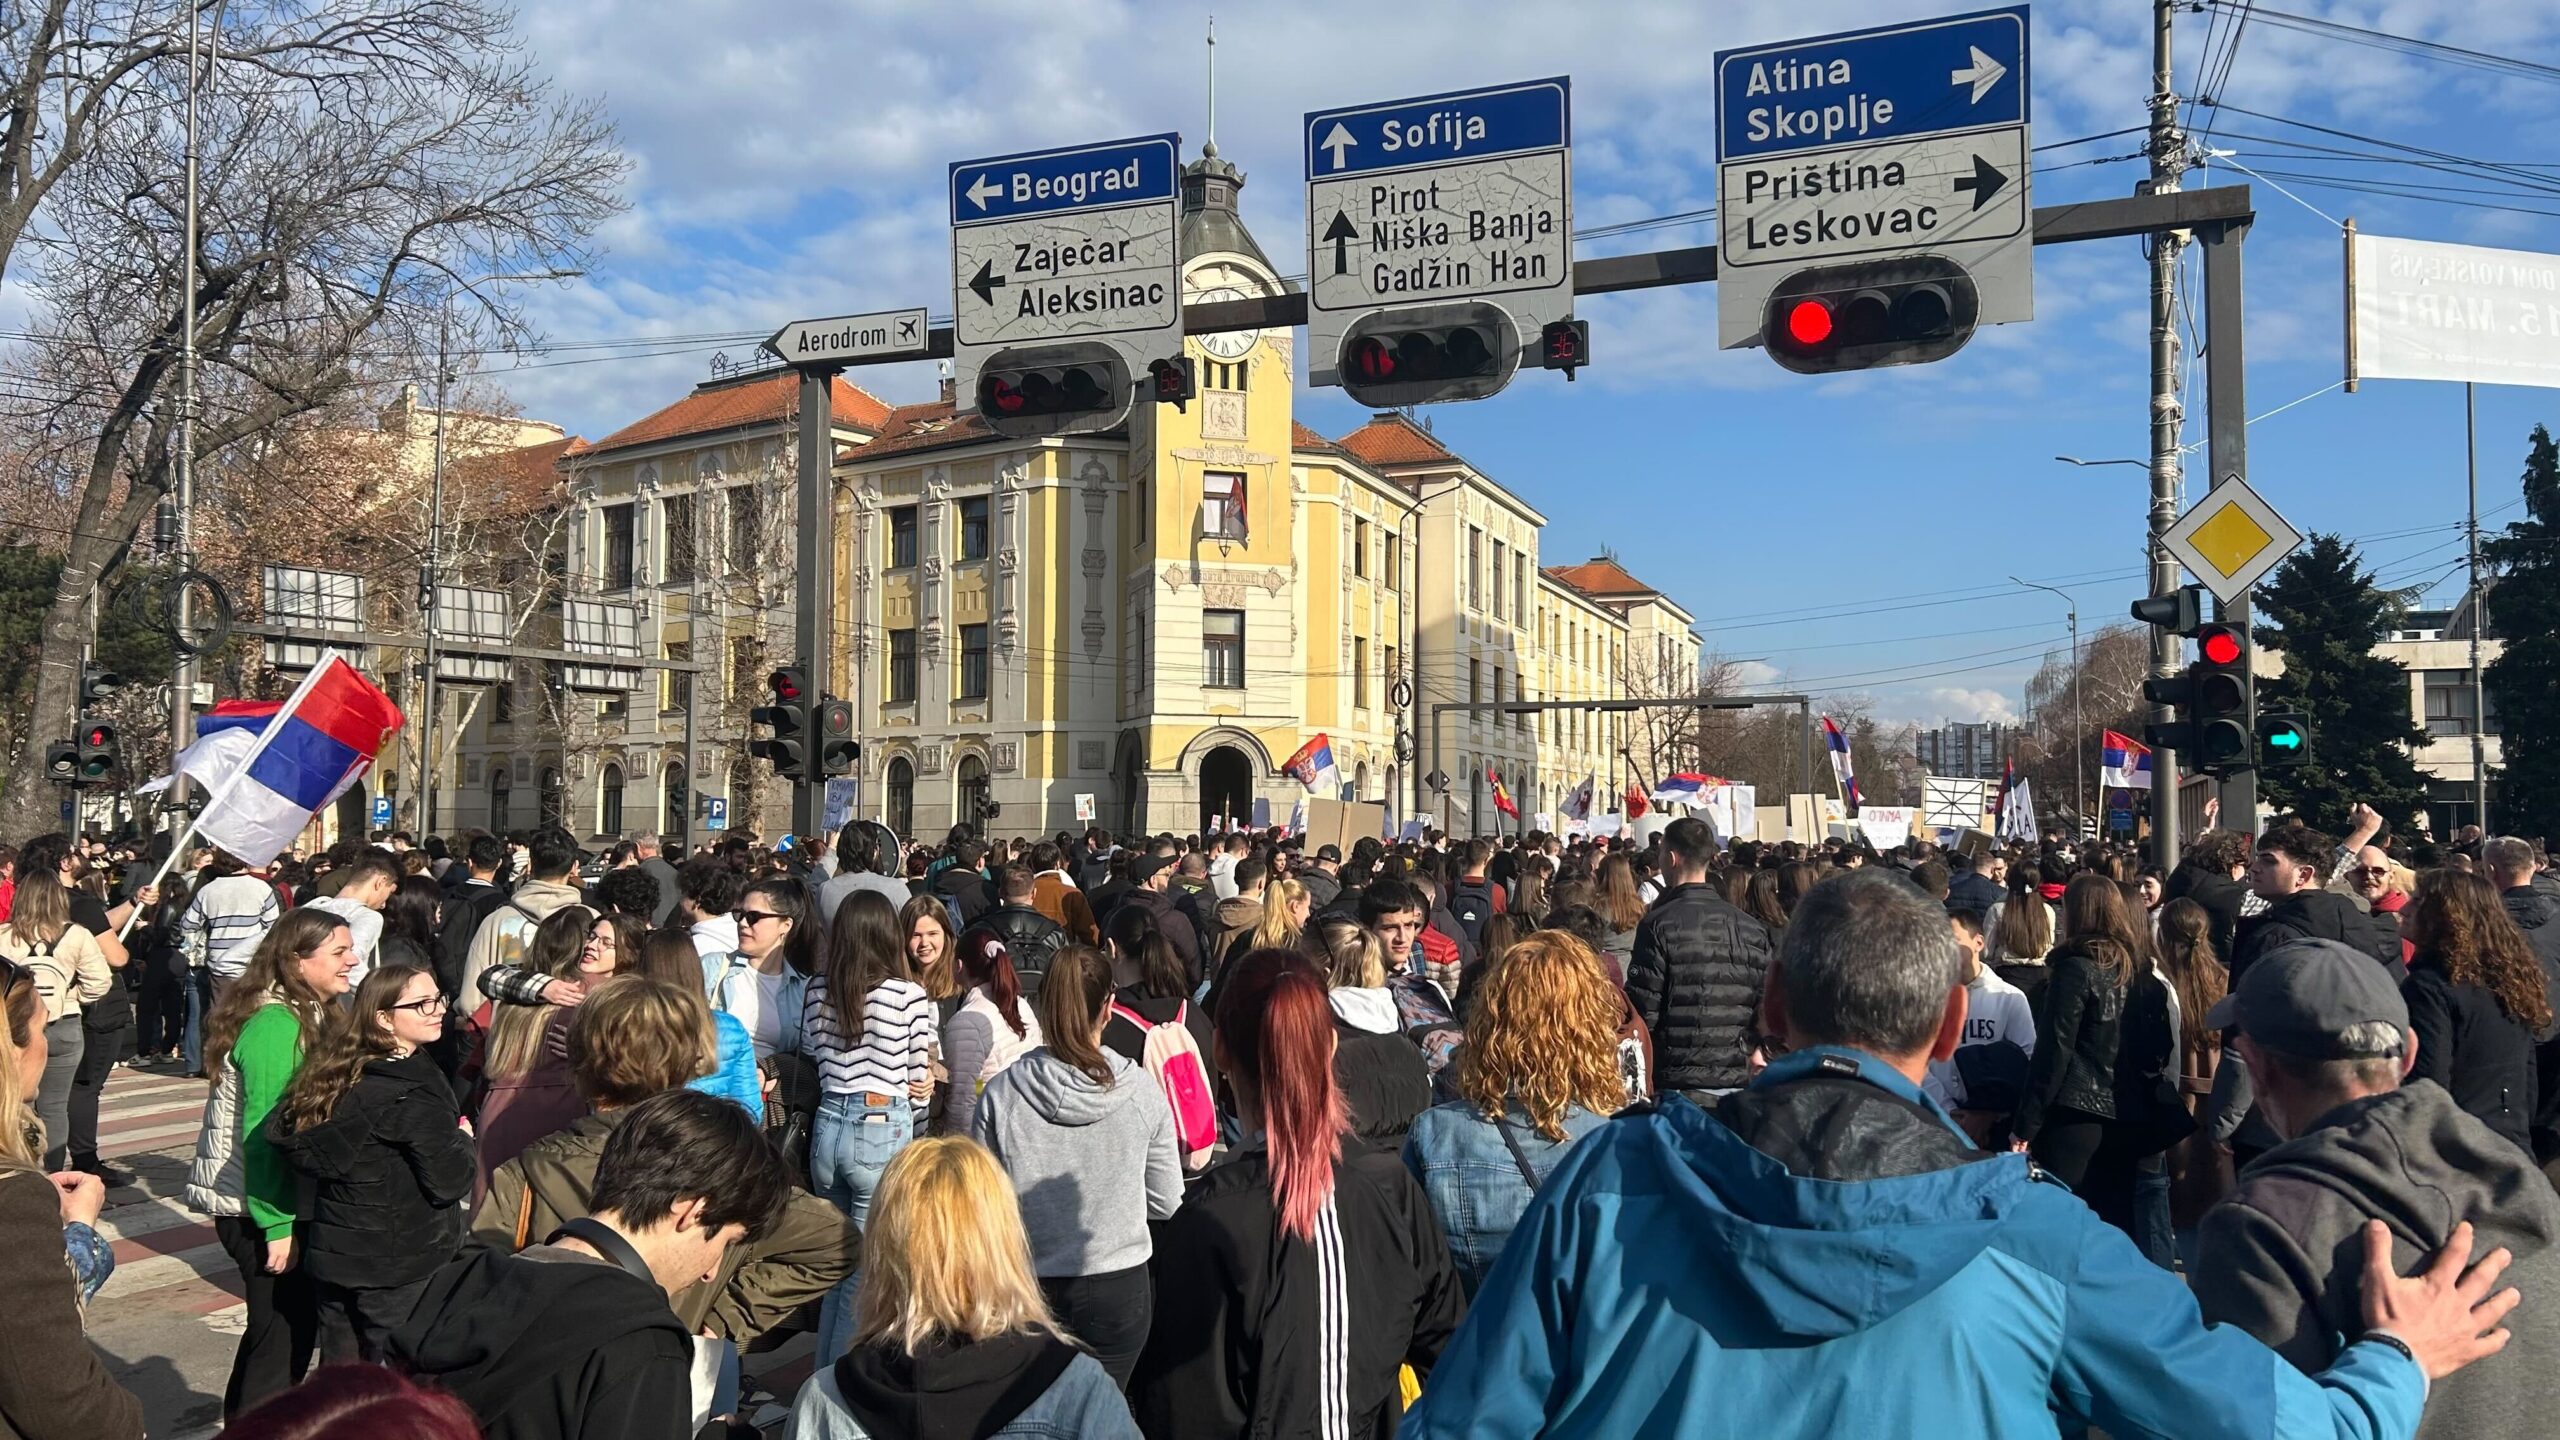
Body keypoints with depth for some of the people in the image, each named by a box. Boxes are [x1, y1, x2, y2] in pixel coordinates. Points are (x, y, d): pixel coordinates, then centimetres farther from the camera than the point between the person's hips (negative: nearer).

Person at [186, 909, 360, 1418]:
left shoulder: (310, 1014, 9)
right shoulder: (276, 1025, -22)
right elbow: (264, 1132, -24)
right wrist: (278, 1225, -22)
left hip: (271, 1199, 10)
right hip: (257, 1206, -10)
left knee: (274, 1327, 20)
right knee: (284, 1336, -2)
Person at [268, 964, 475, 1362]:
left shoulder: (338, 1073, 3)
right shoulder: (411, 1095, -21)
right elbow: (449, 1183, -20)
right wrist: (464, 1139, 0)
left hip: (333, 1254, 8)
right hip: (399, 1268, -8)